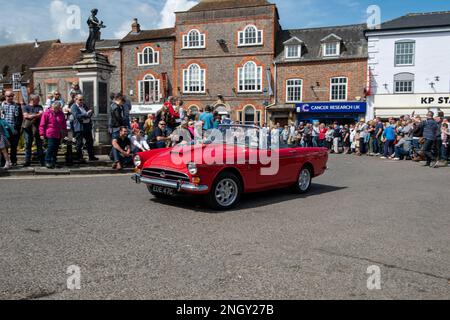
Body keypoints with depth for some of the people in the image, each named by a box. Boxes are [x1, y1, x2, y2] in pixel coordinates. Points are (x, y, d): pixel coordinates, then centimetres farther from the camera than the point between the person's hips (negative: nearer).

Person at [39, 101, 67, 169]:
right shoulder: (47, 113, -3)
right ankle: (48, 162, -1)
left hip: (58, 135, 5)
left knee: (56, 148, 9)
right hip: (50, 135, -5)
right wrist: (42, 134, -7)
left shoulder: (61, 114, 12)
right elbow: (42, 124, -3)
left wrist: (65, 132, 18)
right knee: (50, 148, -9)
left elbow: (64, 124, 20)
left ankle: (54, 162, 17)